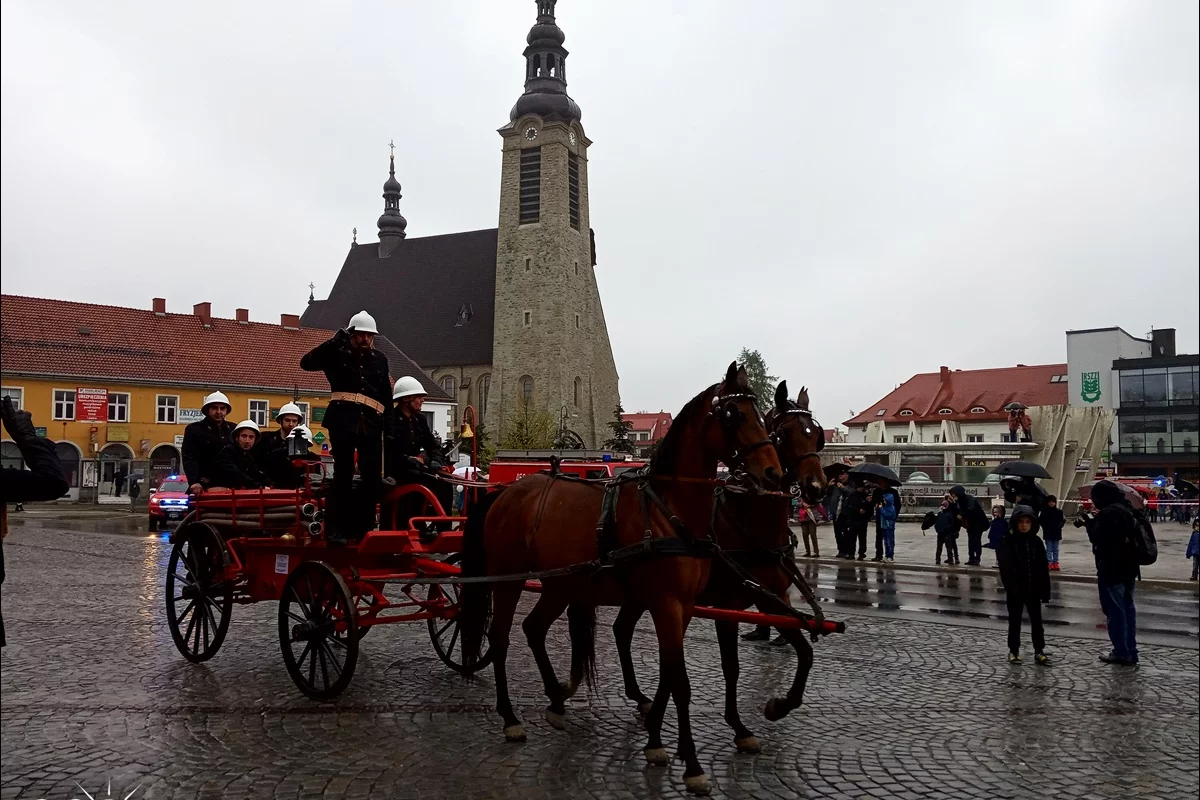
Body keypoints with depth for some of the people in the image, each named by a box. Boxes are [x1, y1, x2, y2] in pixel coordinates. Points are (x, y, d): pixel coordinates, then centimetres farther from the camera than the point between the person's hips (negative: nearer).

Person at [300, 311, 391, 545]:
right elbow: (307, 362, -4)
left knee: (373, 477, 0)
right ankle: (337, 528, -1)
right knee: (343, 474, -4)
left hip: (371, 424, 3)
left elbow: (386, 396, 19)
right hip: (343, 421, -3)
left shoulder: (380, 359, 18)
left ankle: (363, 528, 10)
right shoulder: (337, 354, 10)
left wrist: (389, 427, 12)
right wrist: (334, 341, -8)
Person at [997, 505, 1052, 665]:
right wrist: (1011, 587, -24)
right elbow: (1005, 568, -15)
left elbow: (1044, 568, 2)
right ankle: (1014, 650, 22)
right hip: (1015, 590, -3)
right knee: (1015, 621, 10)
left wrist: (1045, 590, 0)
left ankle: (1039, 650, 24)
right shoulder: (1007, 542, -9)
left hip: (1033, 590, 3)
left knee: (1037, 620, 11)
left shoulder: (1036, 542, 1)